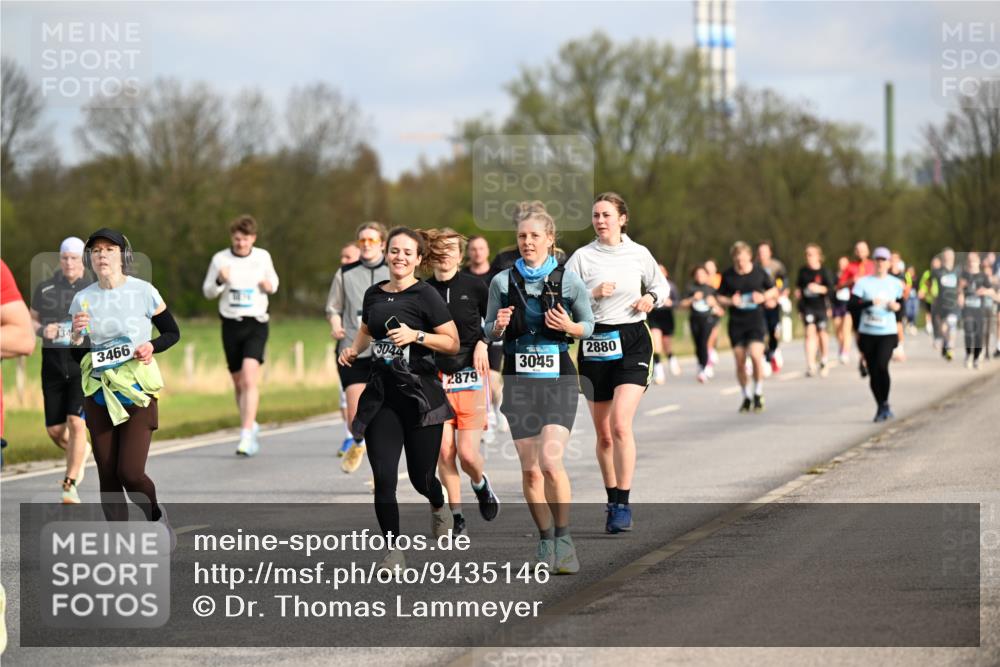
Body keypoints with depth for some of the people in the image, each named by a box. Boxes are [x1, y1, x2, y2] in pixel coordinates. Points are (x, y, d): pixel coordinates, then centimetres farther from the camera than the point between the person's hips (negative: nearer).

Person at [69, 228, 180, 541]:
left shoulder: (143, 292, -5)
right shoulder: (82, 300, 3)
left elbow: (172, 333, 6)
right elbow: (77, 357, 8)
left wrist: (152, 346, -13)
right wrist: (77, 336, -13)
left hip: (138, 391, -3)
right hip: (98, 394, 3)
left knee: (130, 472, -13)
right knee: (108, 476, 2)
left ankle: (156, 517, 18)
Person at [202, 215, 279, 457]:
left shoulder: (263, 257, 3)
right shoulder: (220, 259, 0)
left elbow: (273, 280, 20)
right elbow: (208, 292, 7)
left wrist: (270, 286, -4)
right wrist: (219, 281, -15)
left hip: (256, 324, -2)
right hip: (231, 325, 2)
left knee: (250, 378, -19)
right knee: (239, 383, 9)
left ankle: (246, 436, -23)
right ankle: (251, 426, 32)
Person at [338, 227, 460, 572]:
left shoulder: (425, 295, -6)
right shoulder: (374, 294, 9)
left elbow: (452, 343, -7)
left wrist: (416, 335, -19)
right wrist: (353, 349, 13)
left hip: (420, 394, -4)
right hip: (381, 394, 4)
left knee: (421, 477, 7)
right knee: (383, 478, -8)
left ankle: (439, 506, 43)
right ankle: (393, 550, 2)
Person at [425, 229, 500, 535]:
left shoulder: (474, 287, -1)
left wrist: (484, 343, -6)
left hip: (470, 377, -2)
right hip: (436, 379, 2)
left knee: (467, 453, -8)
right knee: (444, 451, -6)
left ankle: (481, 484, 26)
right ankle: (456, 515, 6)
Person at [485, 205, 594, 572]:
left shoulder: (568, 279, -1)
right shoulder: (503, 281, 4)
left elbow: (588, 325, 9)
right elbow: (489, 331, 12)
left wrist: (569, 326, -12)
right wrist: (498, 326, -10)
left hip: (558, 377, -2)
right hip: (518, 378, 2)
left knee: (550, 461, -18)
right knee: (530, 469, 1)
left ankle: (563, 536, -3)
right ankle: (546, 541, 16)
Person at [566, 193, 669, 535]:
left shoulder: (638, 254, 4)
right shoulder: (582, 256, 1)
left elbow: (661, 285, 20)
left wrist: (652, 298, 0)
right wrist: (593, 294, -17)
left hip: (632, 342, -1)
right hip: (595, 343, 1)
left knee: (620, 424, -17)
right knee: (603, 433, 7)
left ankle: (623, 505, -13)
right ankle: (612, 501, 23)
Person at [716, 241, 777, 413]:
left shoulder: (759, 272, -2)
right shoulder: (728, 275, -1)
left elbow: (773, 291, 11)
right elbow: (720, 298, 9)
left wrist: (764, 297, -9)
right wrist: (730, 301, -12)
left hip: (756, 321, -2)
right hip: (736, 322, 2)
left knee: (755, 355, -19)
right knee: (740, 362, 3)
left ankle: (758, 394, -1)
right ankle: (746, 396, 21)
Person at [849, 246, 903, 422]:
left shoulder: (895, 284, 7)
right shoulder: (863, 282, 1)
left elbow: (901, 304, 20)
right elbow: (852, 306, -7)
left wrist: (897, 306, -3)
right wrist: (870, 303, -21)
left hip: (888, 333, -1)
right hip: (867, 333, 1)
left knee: (882, 366, -21)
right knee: (872, 371, 4)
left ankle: (885, 404, -8)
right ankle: (881, 407, 20)